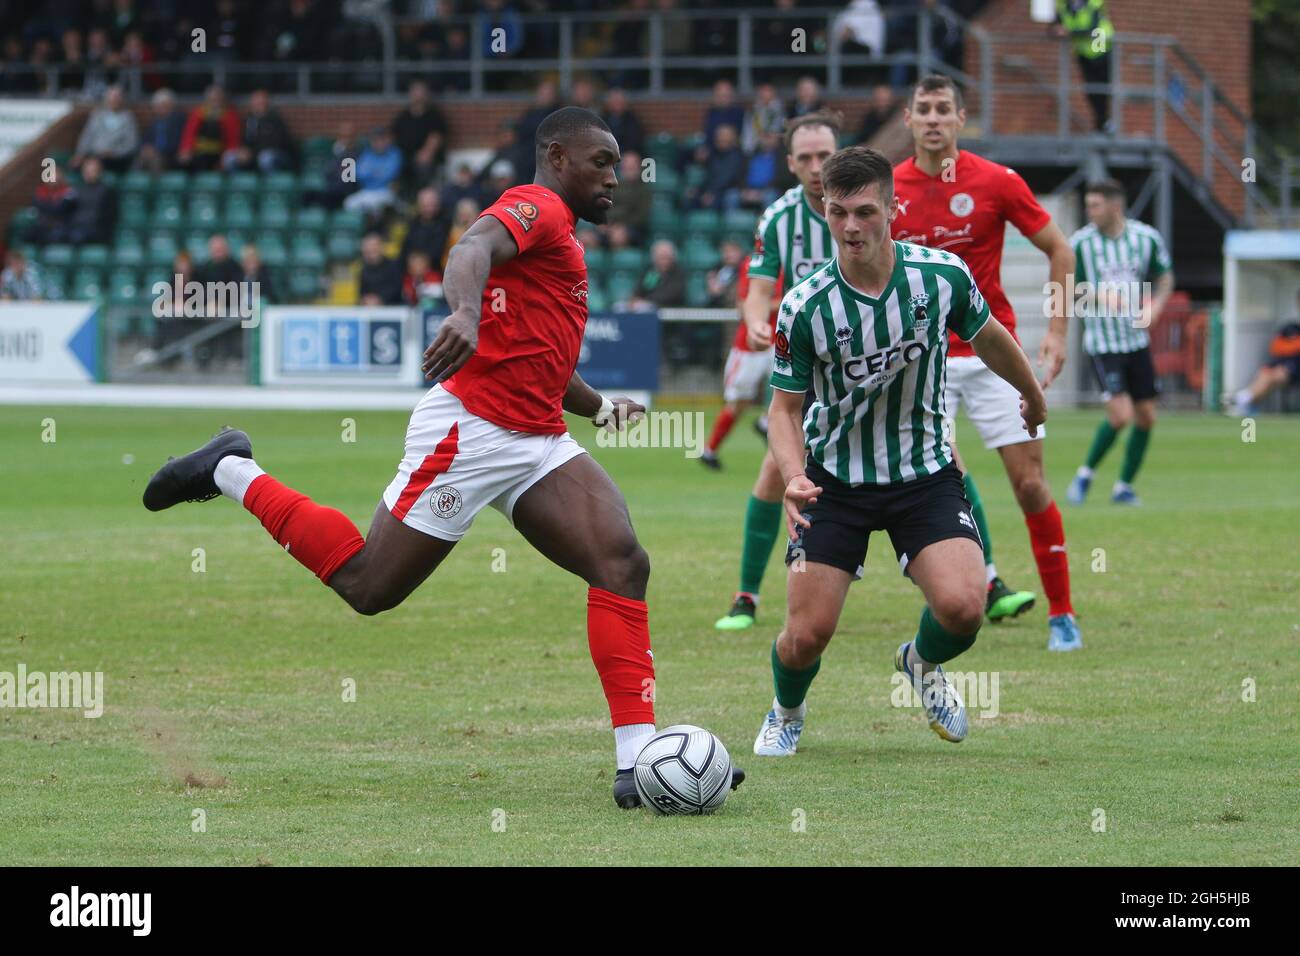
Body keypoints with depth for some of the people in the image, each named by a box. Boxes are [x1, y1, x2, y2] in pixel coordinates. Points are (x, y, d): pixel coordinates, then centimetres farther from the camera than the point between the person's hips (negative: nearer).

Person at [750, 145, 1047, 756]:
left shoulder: (942, 275, -13)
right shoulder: (803, 308, -17)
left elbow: (987, 338, 9)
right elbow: (785, 406, -6)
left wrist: (1034, 397, 26)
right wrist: (794, 477, -25)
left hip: (925, 475, 1)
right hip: (835, 479, -1)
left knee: (962, 608, -21)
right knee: (806, 635, -8)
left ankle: (922, 663, 18)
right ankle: (787, 713, 30)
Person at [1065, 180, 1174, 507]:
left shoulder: (1147, 238, -2)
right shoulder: (1081, 242, -8)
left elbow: (1165, 278, 12)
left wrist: (1154, 306, -7)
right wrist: (1099, 296, -20)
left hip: (1137, 340, 4)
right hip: (1102, 342, -4)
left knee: (1146, 417, 4)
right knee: (1120, 415, -15)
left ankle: (1124, 486, 18)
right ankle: (1085, 474, 5)